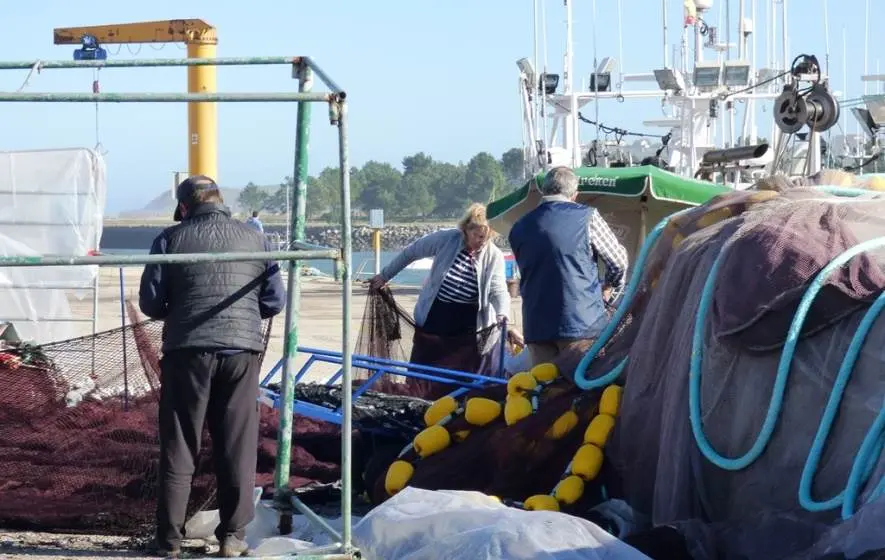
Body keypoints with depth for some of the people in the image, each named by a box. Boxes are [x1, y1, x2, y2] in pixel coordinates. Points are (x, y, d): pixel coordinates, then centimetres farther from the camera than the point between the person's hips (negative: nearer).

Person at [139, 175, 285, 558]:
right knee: (237, 448, 8)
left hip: (188, 350, -1)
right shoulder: (254, 239, 9)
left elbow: (150, 302, 1)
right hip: (243, 350, 1)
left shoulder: (171, 239, 3)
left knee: (178, 447, 6)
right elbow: (274, 301, 8)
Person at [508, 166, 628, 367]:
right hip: (582, 323, -4)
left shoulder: (519, 228, 9)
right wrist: (609, 286, 25)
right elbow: (618, 260, 6)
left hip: (536, 326, 4)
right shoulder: (586, 217, -3)